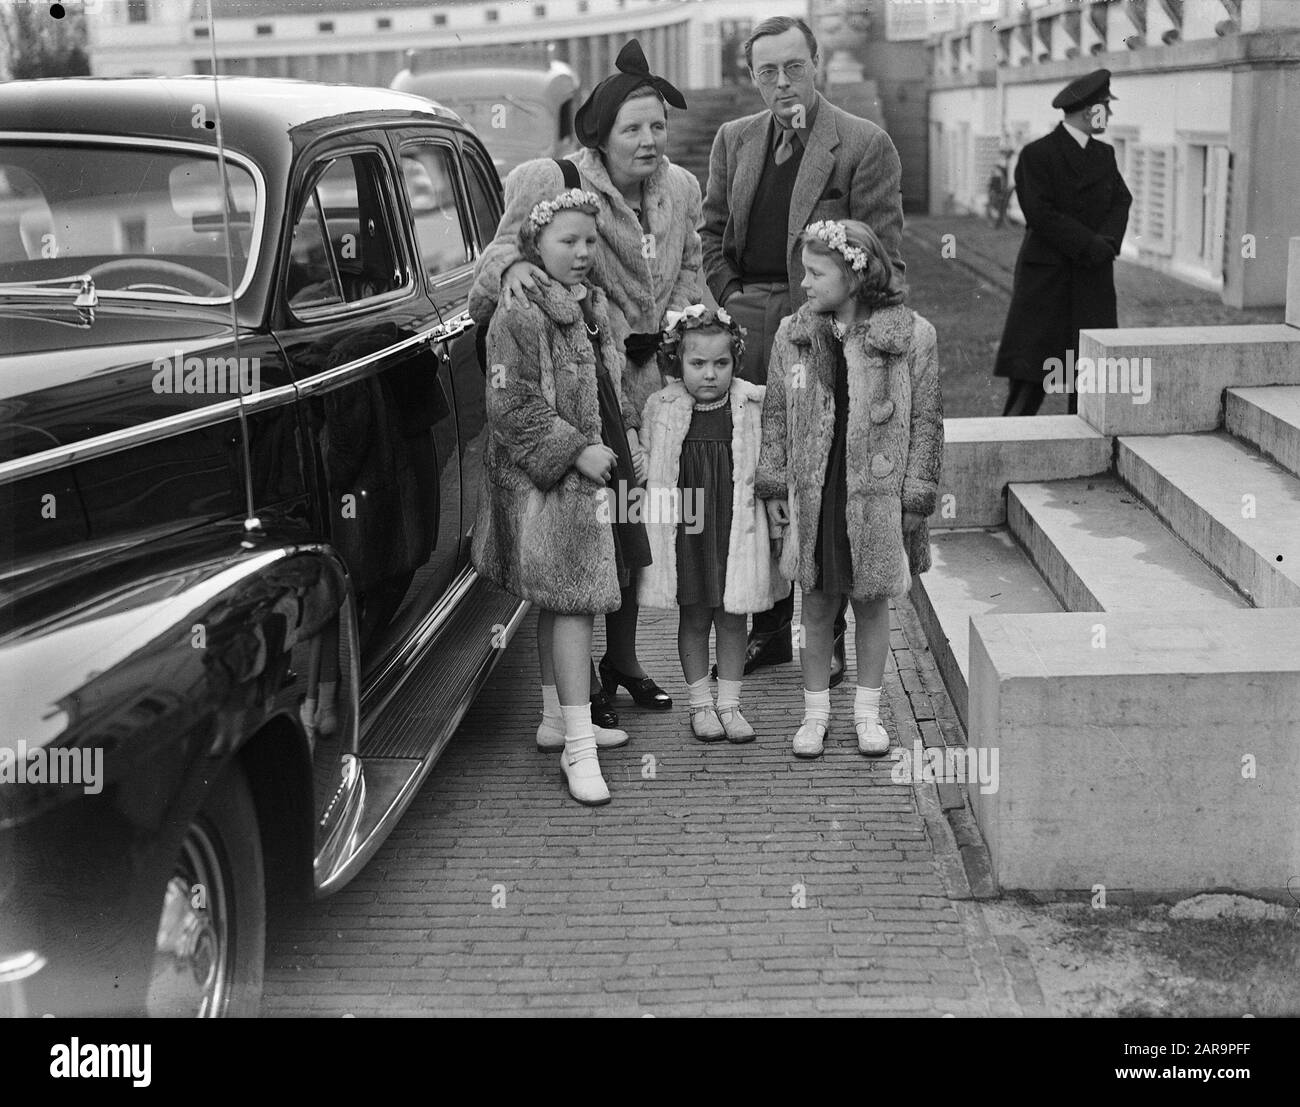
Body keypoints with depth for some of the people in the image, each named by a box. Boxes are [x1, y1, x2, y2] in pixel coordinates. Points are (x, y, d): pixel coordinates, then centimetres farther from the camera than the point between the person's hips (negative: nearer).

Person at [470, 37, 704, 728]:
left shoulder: (681, 189, 6)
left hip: (649, 385, 6)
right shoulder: (551, 184, -13)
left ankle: (623, 658, 30)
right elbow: (501, 249, -13)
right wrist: (511, 266, -36)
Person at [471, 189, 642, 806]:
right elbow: (510, 407, -20)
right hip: (546, 483, -9)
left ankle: (558, 718, 28)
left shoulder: (593, 309, 14)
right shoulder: (519, 317, -14)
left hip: (594, 476, 9)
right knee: (574, 602, -10)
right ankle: (577, 746, -7)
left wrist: (617, 449, 17)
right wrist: (576, 450, -22)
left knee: (560, 604, 16)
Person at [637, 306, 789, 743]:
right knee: (694, 618, 11)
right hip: (683, 531, 0)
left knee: (732, 618, 10)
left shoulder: (754, 406, -6)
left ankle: (729, 703, 23)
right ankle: (700, 703, 24)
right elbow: (646, 470, 5)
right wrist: (649, 523, 5)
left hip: (737, 529, 0)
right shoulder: (660, 408, -6)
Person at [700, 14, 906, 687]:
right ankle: (769, 630, 22)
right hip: (750, 332, 5)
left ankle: (830, 637, 12)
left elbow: (883, 253, -4)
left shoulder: (864, 144, -2)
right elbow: (712, 232, 20)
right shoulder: (734, 139, 14)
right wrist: (731, 297, 6)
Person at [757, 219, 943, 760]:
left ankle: (868, 711, 26)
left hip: (877, 494, -2)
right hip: (812, 492, 2)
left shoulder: (912, 335, -8)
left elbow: (925, 420, -2)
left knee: (872, 601, 11)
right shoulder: (792, 333, 1)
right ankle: (815, 710, 25)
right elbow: (775, 415, 8)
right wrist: (773, 485, 5)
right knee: (817, 604, 10)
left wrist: (917, 496, -4)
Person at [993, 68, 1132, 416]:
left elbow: (1121, 201, 8)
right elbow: (1040, 213, -15)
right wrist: (1089, 245, -17)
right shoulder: (1036, 155, -7)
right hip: (1046, 279, -6)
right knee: (1029, 374, -7)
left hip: (1093, 281, 6)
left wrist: (1107, 241, -12)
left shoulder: (1104, 155, 15)